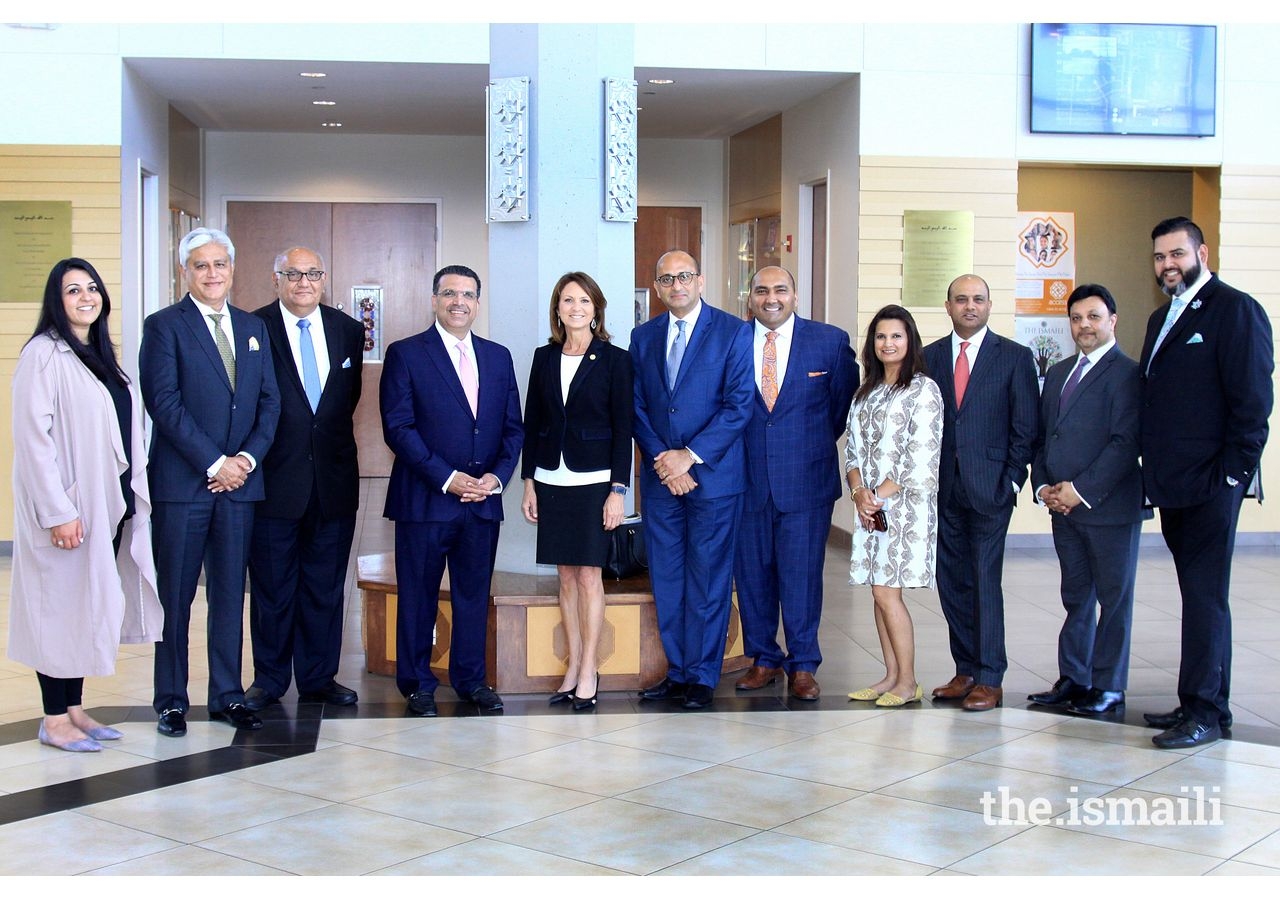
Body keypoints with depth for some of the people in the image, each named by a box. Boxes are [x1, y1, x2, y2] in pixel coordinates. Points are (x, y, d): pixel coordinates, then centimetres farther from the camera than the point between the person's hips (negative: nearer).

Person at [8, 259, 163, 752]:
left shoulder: (100, 355, 14)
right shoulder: (44, 354, -11)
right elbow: (33, 437, -16)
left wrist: (132, 495, 11)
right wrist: (58, 511, -20)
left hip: (108, 504, 8)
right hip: (68, 507, -8)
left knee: (90, 606, 12)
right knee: (61, 604, -1)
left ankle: (74, 708, 21)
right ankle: (55, 720, 9)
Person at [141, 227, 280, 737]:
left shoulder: (253, 328, 14)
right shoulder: (164, 326, -1)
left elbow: (269, 402, 10)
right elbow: (164, 403, -10)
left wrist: (248, 456, -6)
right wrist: (213, 463, -13)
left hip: (240, 481, 4)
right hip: (182, 483, -4)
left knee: (231, 594, 9)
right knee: (175, 595, 3)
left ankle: (227, 695, 17)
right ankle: (171, 700, 12)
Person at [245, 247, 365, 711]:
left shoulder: (348, 330, 8)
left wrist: (331, 437, 6)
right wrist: (253, 461, -10)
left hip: (333, 477, 4)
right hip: (275, 478, -3)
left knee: (325, 586, 10)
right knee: (272, 586, 6)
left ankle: (319, 677, 21)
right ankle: (269, 679, 18)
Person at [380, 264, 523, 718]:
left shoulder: (498, 356, 13)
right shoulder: (406, 354, -1)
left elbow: (513, 426, 12)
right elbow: (398, 427, -8)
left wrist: (497, 476, -5)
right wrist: (446, 477, -15)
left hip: (484, 498, 4)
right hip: (425, 498, -4)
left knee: (474, 592, 10)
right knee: (418, 594, 4)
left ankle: (471, 678, 22)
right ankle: (417, 683, 16)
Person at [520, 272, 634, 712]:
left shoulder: (614, 359, -3)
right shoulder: (544, 358, 8)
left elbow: (623, 428, -5)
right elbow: (531, 423, 11)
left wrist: (618, 489, -10)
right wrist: (529, 482, 6)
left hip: (594, 479, -4)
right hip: (551, 480, 4)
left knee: (588, 576, -3)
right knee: (566, 576, 8)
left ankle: (589, 673, 3)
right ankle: (574, 668, 14)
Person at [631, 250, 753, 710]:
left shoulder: (734, 332, -2)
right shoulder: (643, 336, 11)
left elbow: (739, 405, -8)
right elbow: (637, 407, 9)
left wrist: (690, 456, -13)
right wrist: (660, 458, -6)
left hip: (712, 474, -4)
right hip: (660, 477, 4)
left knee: (707, 580, 0)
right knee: (666, 580, 8)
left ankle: (702, 677, 9)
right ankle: (676, 671, 18)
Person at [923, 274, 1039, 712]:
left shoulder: (1015, 357, 2)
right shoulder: (930, 356, 10)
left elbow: (1027, 426, 0)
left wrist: (1012, 479, -6)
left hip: (989, 487, -4)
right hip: (943, 488, 4)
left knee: (985, 581, -5)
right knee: (951, 581, 7)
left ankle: (990, 680, 2)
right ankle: (966, 671, 17)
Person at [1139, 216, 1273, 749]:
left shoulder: (1236, 310, -7)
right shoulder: (1162, 319, 19)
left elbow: (1253, 399, -13)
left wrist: (1233, 472, -16)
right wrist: (1154, 470, 11)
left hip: (1210, 485, -8)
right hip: (1173, 485, 8)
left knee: (1205, 596, -4)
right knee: (1199, 595, 13)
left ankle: (1204, 711, 2)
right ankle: (1205, 704, 20)